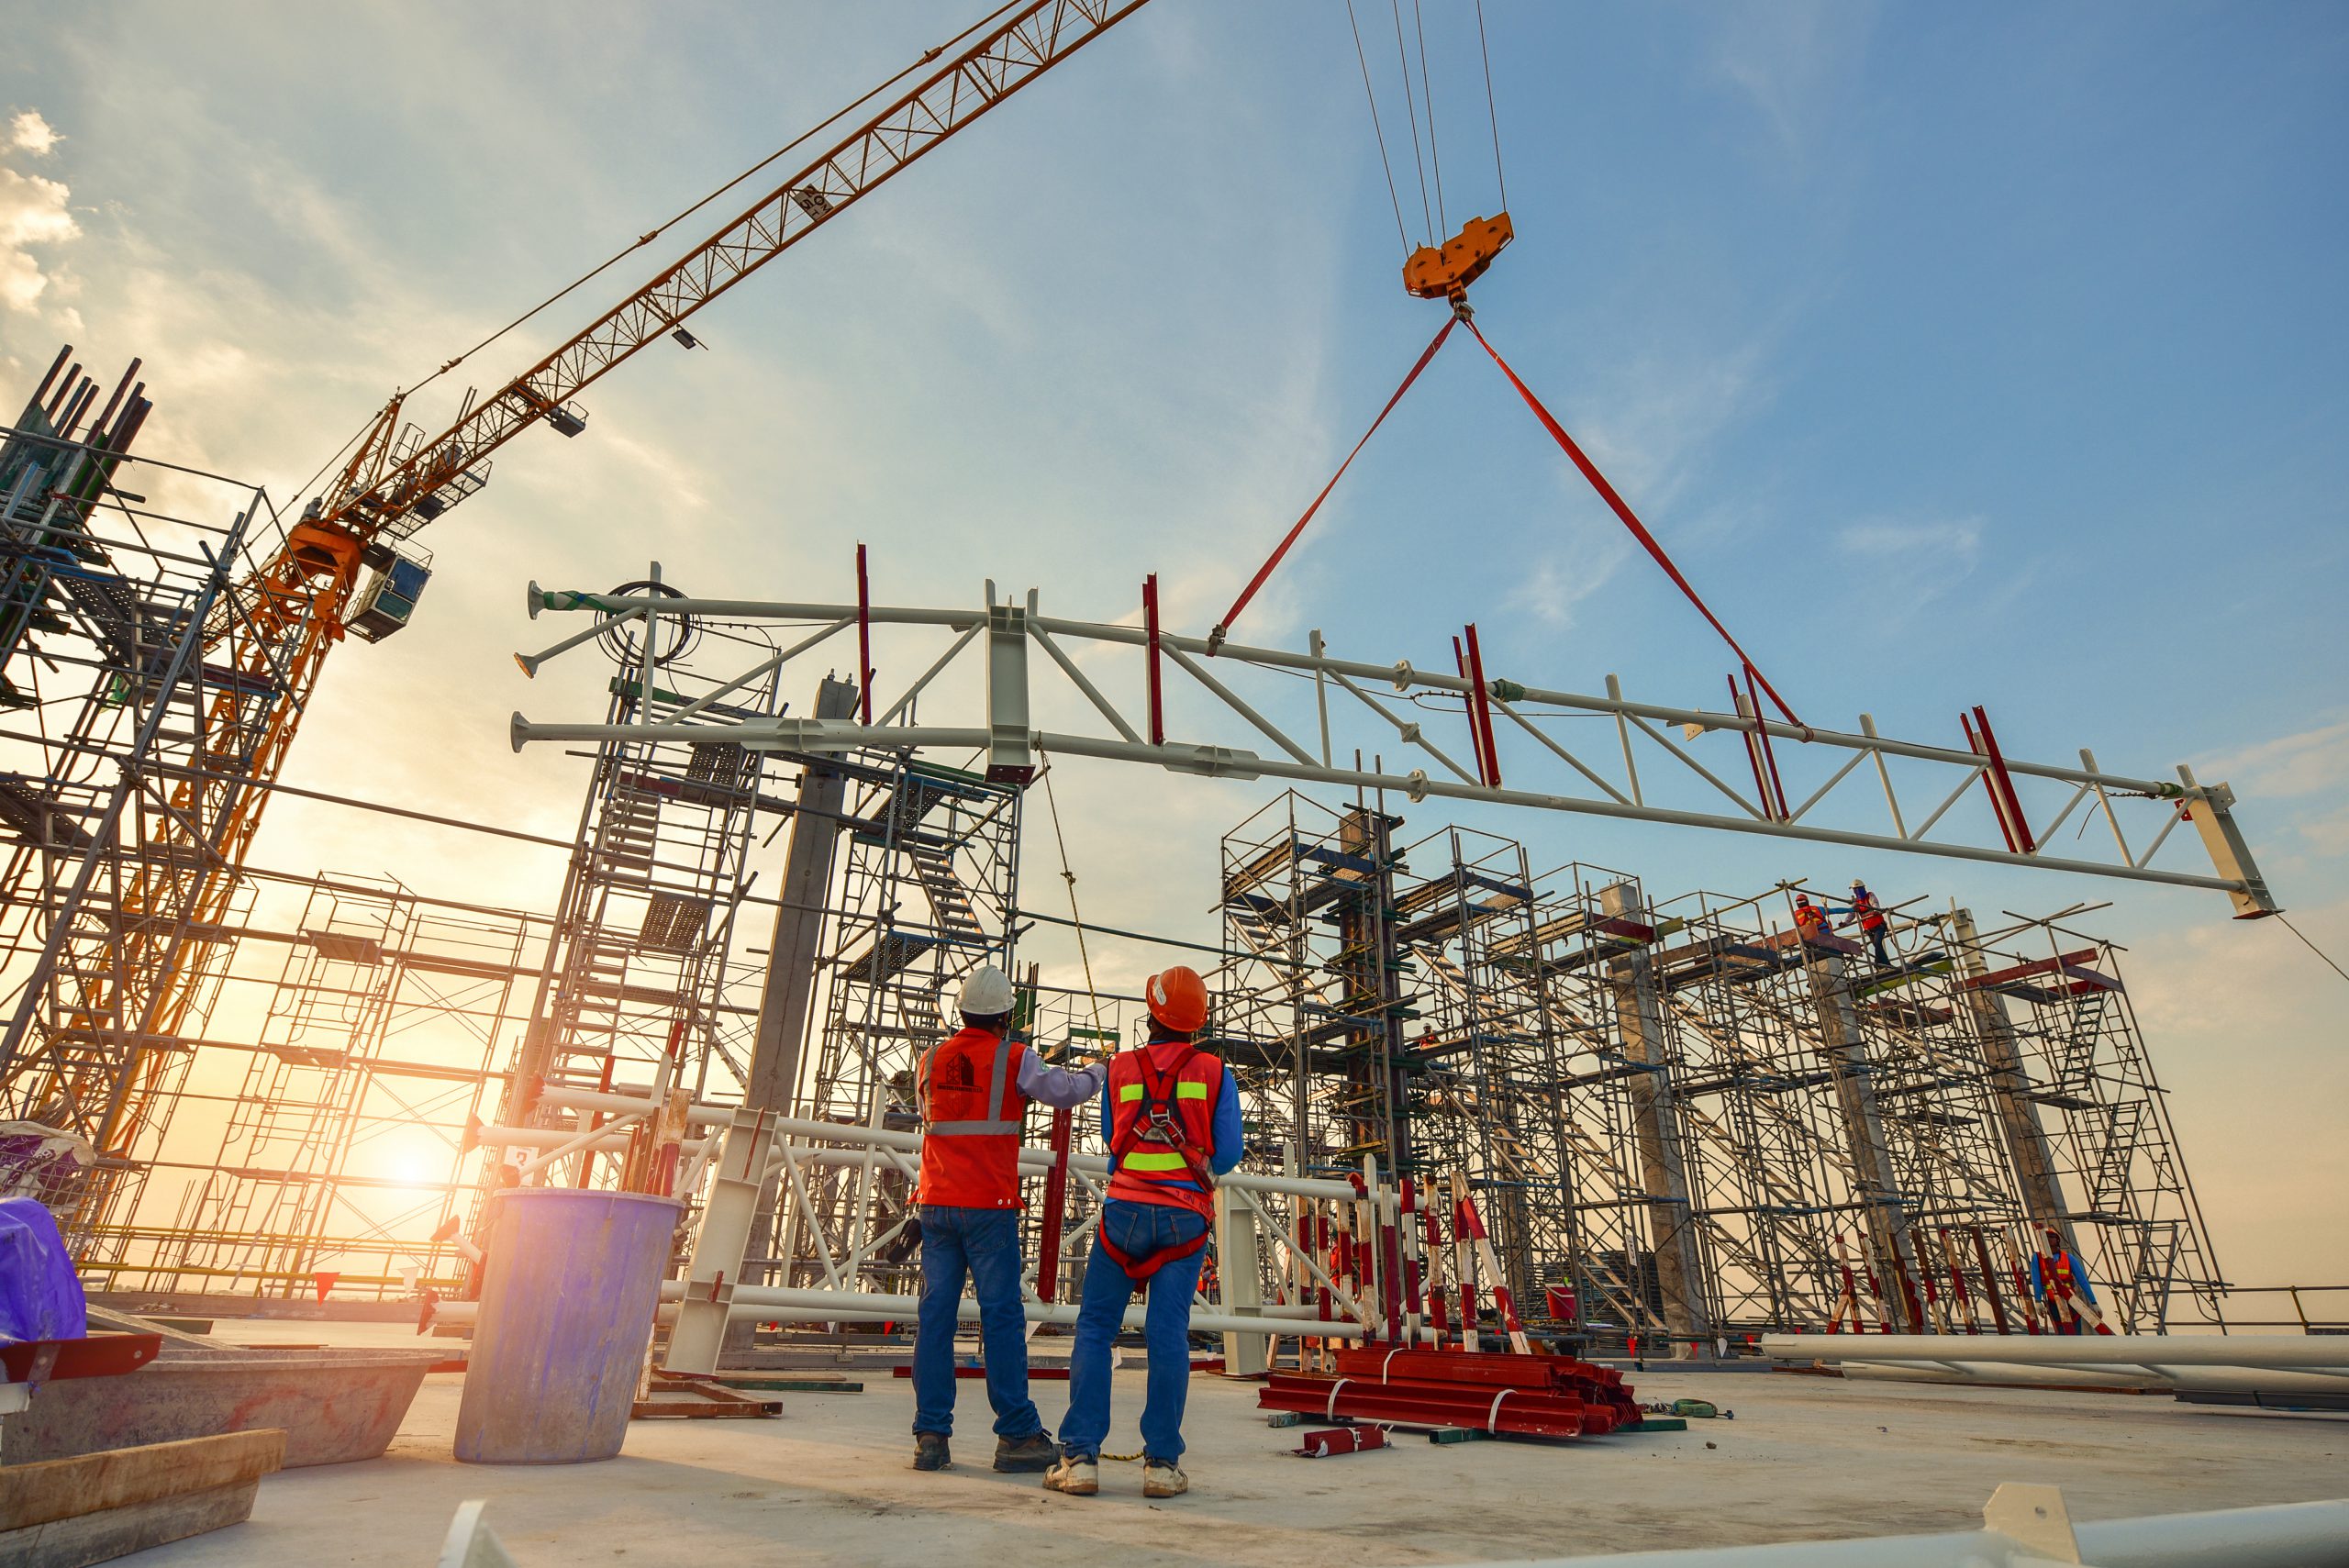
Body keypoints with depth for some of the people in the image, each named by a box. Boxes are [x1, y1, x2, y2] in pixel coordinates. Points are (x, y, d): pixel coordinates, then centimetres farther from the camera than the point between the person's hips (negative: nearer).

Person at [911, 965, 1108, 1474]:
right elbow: (1065, 1091, 0)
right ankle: (1017, 1436, 6)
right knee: (1002, 1316, 0)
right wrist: (1096, 1071, 19)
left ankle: (931, 1436, 9)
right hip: (989, 1206, -5)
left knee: (935, 1314, 7)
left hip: (936, 1203, 5)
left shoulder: (931, 1060, 9)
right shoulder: (1014, 1059, -6)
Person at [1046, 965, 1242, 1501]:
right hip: (1185, 1215, 0)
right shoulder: (1215, 1073, 1)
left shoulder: (1120, 1069, 3)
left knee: (1094, 1329, 7)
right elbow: (1228, 1152, 1)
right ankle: (1163, 1462, 4)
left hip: (1126, 1209, 0)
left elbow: (1111, 1140, 13)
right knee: (1169, 1333, 3)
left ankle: (1081, 1457, 4)